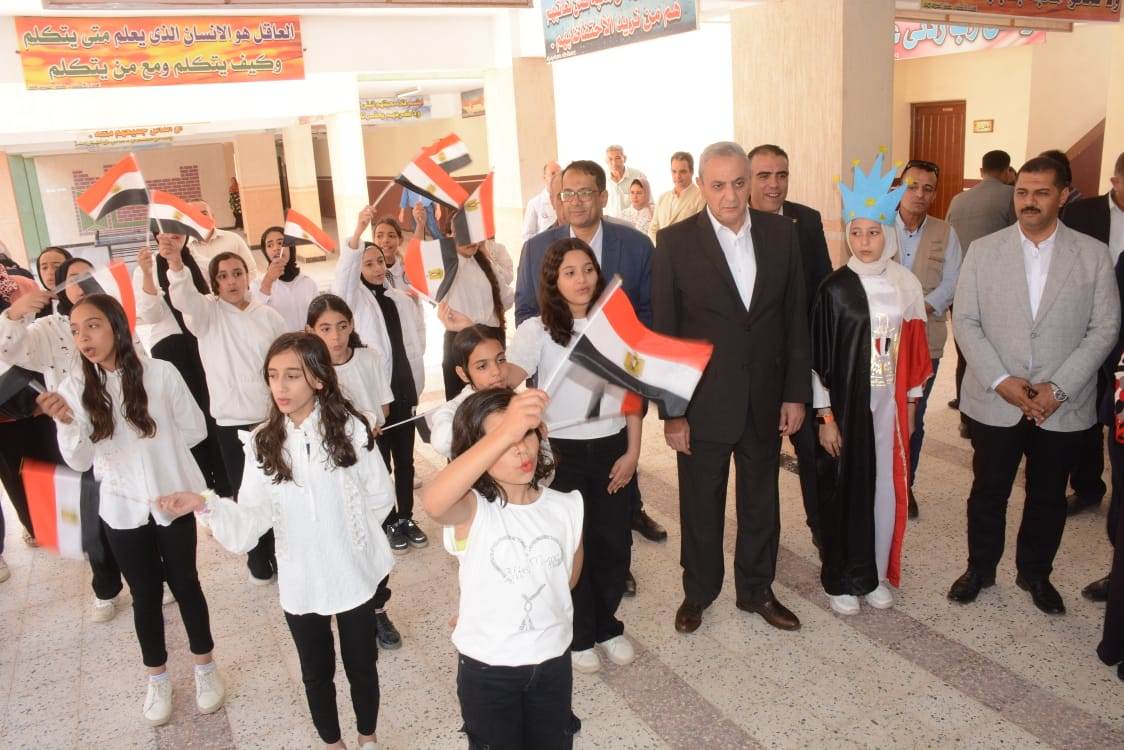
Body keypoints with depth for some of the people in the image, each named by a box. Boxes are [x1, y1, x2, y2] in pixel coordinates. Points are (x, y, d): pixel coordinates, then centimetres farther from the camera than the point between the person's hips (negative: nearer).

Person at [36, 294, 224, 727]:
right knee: (145, 593, 14)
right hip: (123, 507, 2)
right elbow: (79, 462, -11)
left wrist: (155, 446, -3)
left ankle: (205, 667, 31)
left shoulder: (160, 373, -13)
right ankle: (158, 678, 33)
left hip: (173, 498, -2)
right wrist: (66, 422, -27)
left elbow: (194, 429, -4)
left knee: (184, 582, 12)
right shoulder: (74, 387, -6)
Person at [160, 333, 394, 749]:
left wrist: (347, 536, 4)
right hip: (301, 581, 2)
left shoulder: (351, 427, -14)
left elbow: (380, 497, -4)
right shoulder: (263, 443, -6)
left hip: (354, 574, -2)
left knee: (361, 664, 17)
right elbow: (251, 519, -14)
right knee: (317, 671, 20)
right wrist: (205, 504, -29)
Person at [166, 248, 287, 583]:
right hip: (232, 421, -1)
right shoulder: (208, 312, -1)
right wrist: (176, 266, -44)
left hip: (273, 418, 1)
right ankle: (259, 561, 24)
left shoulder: (269, 316, 4)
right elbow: (184, 299, -24)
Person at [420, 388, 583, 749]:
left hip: (552, 660, 3)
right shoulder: (471, 511, -24)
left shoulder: (565, 506, -12)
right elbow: (432, 503, -50)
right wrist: (504, 433, -61)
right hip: (486, 668, -3)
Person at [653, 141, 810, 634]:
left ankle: (756, 590, 38)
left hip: (766, 400, 3)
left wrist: (796, 392, 1)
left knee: (761, 502, 17)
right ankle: (698, 593, 36)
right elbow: (663, 334, -8)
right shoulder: (675, 242, -10)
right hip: (703, 403, -3)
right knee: (701, 506, 13)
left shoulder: (781, 233, -1)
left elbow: (795, 317, 4)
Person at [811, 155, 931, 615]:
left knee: (886, 488, 12)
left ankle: (874, 574, 30)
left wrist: (911, 402, 9)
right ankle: (841, 579, 23)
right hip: (847, 403, -3)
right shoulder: (834, 288, -9)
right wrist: (825, 416, -9)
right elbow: (819, 357, -8)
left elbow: (913, 348, 8)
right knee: (845, 489, 6)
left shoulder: (906, 284, 1)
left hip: (890, 404, 4)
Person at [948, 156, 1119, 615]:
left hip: (1063, 407, 0)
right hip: (994, 402, 0)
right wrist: (1001, 380, -13)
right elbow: (965, 321, -3)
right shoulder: (983, 250, -1)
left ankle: (1035, 573, 34)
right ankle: (980, 568, 31)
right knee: (988, 491, 12)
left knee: (1048, 496, 14)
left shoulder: (1093, 255, -2)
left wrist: (1058, 388, -13)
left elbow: (1104, 329, -3)